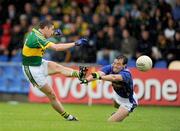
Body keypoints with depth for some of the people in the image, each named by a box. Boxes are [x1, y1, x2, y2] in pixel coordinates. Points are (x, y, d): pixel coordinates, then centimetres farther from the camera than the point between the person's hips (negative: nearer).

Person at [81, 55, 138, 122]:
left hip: (128, 101, -7)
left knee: (111, 122, -13)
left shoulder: (126, 74, -37)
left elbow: (114, 78, -58)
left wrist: (99, 77, -73)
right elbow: (100, 73, -39)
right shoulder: (111, 68, -20)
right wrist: (87, 79, -58)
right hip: (118, 96, 7)